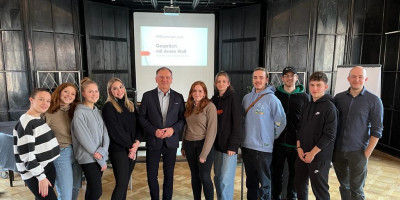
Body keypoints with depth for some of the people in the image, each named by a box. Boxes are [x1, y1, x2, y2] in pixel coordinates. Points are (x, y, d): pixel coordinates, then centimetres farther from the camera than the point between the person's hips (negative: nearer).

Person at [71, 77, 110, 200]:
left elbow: (105, 132, 4)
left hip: (100, 157, 6)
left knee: (92, 189, 13)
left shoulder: (98, 111, 10)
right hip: (88, 158, -6)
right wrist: (101, 160, -12)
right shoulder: (79, 112, -10)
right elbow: (83, 137, -14)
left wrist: (102, 151, -14)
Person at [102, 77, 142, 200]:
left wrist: (137, 141, -6)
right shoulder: (108, 107, -7)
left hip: (132, 149, 6)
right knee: (121, 183, -4)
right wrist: (130, 145, -10)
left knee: (125, 182, 12)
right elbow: (115, 130, -12)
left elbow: (137, 125, 10)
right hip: (118, 149, -6)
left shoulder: (130, 105, 12)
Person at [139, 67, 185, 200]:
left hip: (171, 141, 1)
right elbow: (142, 117, -2)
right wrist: (154, 130, -15)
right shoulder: (147, 96, -1)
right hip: (153, 141, -1)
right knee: (152, 175, 9)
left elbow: (183, 118, 4)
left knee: (169, 175, 13)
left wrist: (173, 129, -14)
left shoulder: (178, 97, 3)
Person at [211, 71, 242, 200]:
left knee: (226, 179, -1)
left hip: (229, 145, -5)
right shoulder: (214, 99, 9)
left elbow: (237, 124, -10)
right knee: (217, 177, 12)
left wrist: (233, 145, -15)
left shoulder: (233, 98, -6)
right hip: (217, 144, 5)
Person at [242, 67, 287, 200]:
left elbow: (281, 122, -5)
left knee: (264, 181, 7)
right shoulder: (247, 98, 6)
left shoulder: (272, 99, -10)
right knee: (250, 179, 19)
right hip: (246, 145, 5)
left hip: (263, 147, -5)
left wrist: (272, 137, 1)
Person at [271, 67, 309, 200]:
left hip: (296, 143, 0)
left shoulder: (304, 97, 3)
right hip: (278, 141, 1)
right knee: (276, 172, 11)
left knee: (294, 173, 12)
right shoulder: (276, 95, 3)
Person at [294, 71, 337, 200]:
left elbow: (330, 135, -16)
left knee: (319, 189, 7)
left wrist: (312, 153, -15)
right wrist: (299, 147, -1)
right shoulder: (306, 106, 8)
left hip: (319, 157, -6)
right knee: (299, 184, 17)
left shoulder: (329, 107, -12)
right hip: (302, 155, 6)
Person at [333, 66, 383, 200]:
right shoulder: (339, 98, 3)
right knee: (343, 185, 16)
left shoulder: (373, 101, -5)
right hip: (338, 150, 3)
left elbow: (376, 130, -5)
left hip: (357, 152, -3)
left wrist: (367, 153, -9)